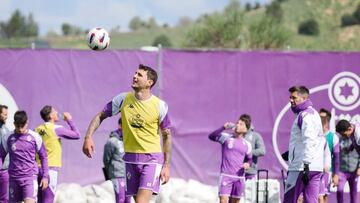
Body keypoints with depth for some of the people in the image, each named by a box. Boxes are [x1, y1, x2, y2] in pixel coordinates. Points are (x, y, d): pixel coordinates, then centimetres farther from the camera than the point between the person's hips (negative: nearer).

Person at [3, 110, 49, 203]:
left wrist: (45, 176, 4)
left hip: (30, 177, -3)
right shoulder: (9, 137, 3)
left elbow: (43, 156, 7)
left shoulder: (34, 137, -2)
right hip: (14, 178, 3)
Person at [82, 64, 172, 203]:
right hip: (130, 158, 4)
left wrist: (166, 165, -1)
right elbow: (100, 116, 8)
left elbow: (167, 135, 1)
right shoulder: (123, 99, -1)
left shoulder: (160, 106, -7)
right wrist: (88, 137, -7)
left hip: (152, 157, -4)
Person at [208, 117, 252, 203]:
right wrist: (224, 128, -25)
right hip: (226, 176, -3)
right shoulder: (226, 137, 1)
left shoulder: (247, 144, 10)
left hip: (239, 177, 3)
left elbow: (249, 159, 22)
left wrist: (248, 164, -2)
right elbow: (211, 137, -14)